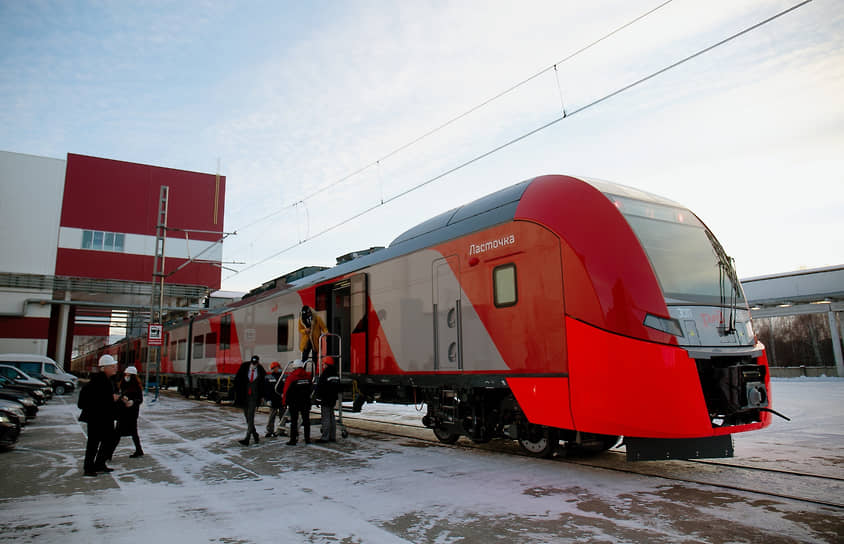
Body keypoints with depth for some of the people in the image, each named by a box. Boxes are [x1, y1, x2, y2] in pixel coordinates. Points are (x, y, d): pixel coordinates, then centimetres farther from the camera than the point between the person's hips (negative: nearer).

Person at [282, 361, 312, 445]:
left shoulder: (291, 377, -12)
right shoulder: (307, 376, 1)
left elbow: (286, 390, -8)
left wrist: (284, 401, 2)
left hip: (294, 403, -4)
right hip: (306, 402, 4)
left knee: (294, 421, 2)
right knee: (306, 420, 11)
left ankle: (293, 440, 2)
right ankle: (307, 439, 14)